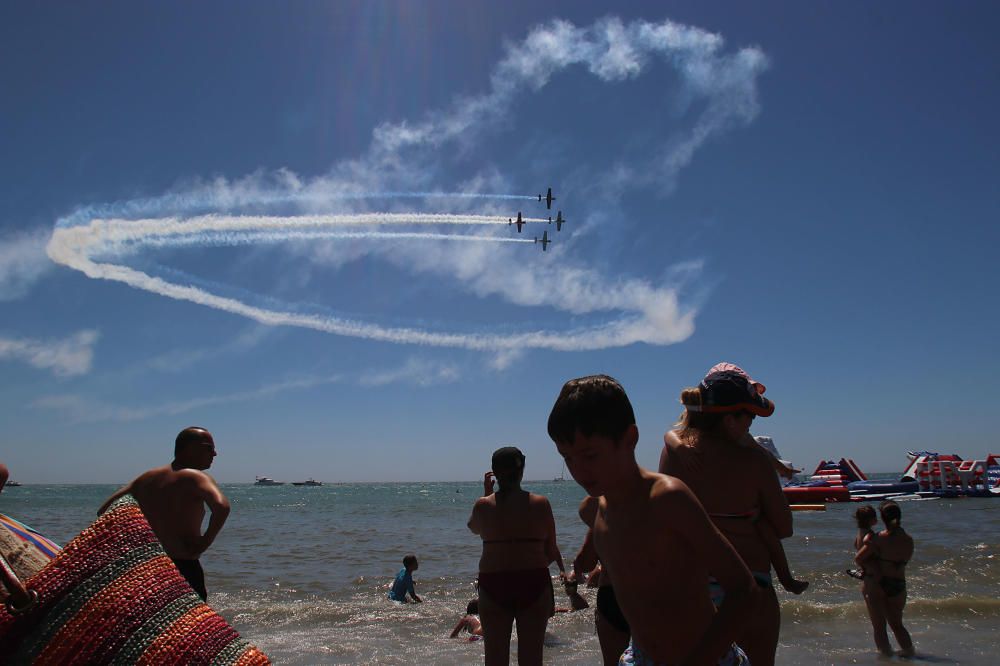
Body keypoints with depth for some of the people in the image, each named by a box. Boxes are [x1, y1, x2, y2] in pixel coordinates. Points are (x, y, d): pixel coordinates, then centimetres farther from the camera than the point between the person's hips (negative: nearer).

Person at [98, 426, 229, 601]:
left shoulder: (147, 478, 11)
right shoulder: (194, 477, -10)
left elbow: (105, 511, 12)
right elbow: (221, 507, -29)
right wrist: (203, 544, -16)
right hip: (184, 568, -7)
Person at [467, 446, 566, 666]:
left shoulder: (483, 504, -4)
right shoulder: (540, 503, -5)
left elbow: (474, 528, 19)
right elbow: (551, 551, 1)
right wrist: (562, 568, 21)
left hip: (493, 584, 0)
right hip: (535, 584, 0)